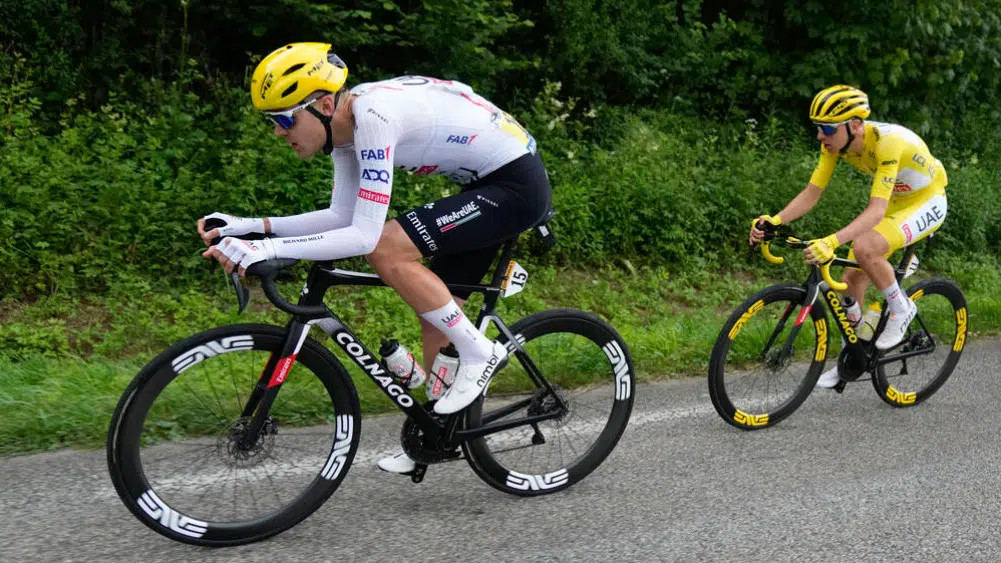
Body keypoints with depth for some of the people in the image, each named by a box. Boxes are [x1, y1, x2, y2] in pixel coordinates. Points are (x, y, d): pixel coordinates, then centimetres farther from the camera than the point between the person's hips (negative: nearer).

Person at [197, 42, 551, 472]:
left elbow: (365, 234, -31)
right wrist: (251, 226, -2)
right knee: (434, 312, 11)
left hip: (517, 183, -10)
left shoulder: (373, 116, -26)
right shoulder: (343, 123, 2)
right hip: (490, 183, 10)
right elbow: (343, 217, 6)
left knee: (386, 249, -21)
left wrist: (268, 249, -33)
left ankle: (479, 353, -6)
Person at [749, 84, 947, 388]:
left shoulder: (887, 142, -37)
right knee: (852, 278, 0)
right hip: (894, 202, 7)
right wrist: (774, 221, -33)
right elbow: (811, 194, -16)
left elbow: (876, 210, -44)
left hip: (926, 202, -7)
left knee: (865, 248, -33)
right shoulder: (836, 142, -16)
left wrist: (832, 241, -57)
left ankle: (901, 309, -6)